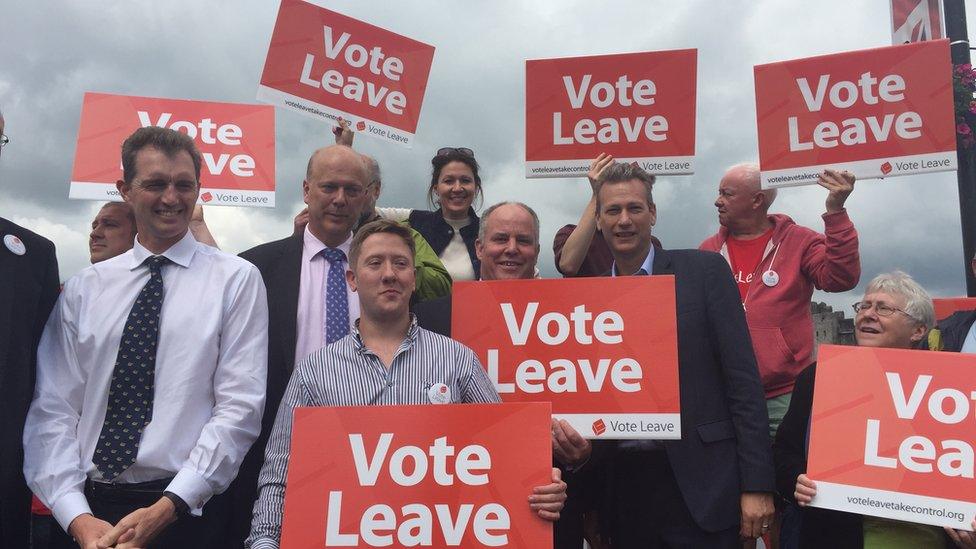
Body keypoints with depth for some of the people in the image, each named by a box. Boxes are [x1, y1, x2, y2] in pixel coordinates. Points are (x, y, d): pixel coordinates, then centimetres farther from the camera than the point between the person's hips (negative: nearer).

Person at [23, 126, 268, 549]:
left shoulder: (237, 279, -3)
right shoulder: (84, 287, 6)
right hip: (83, 507, 3)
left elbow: (239, 407, -10)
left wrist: (167, 508, -16)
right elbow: (53, 407, 1)